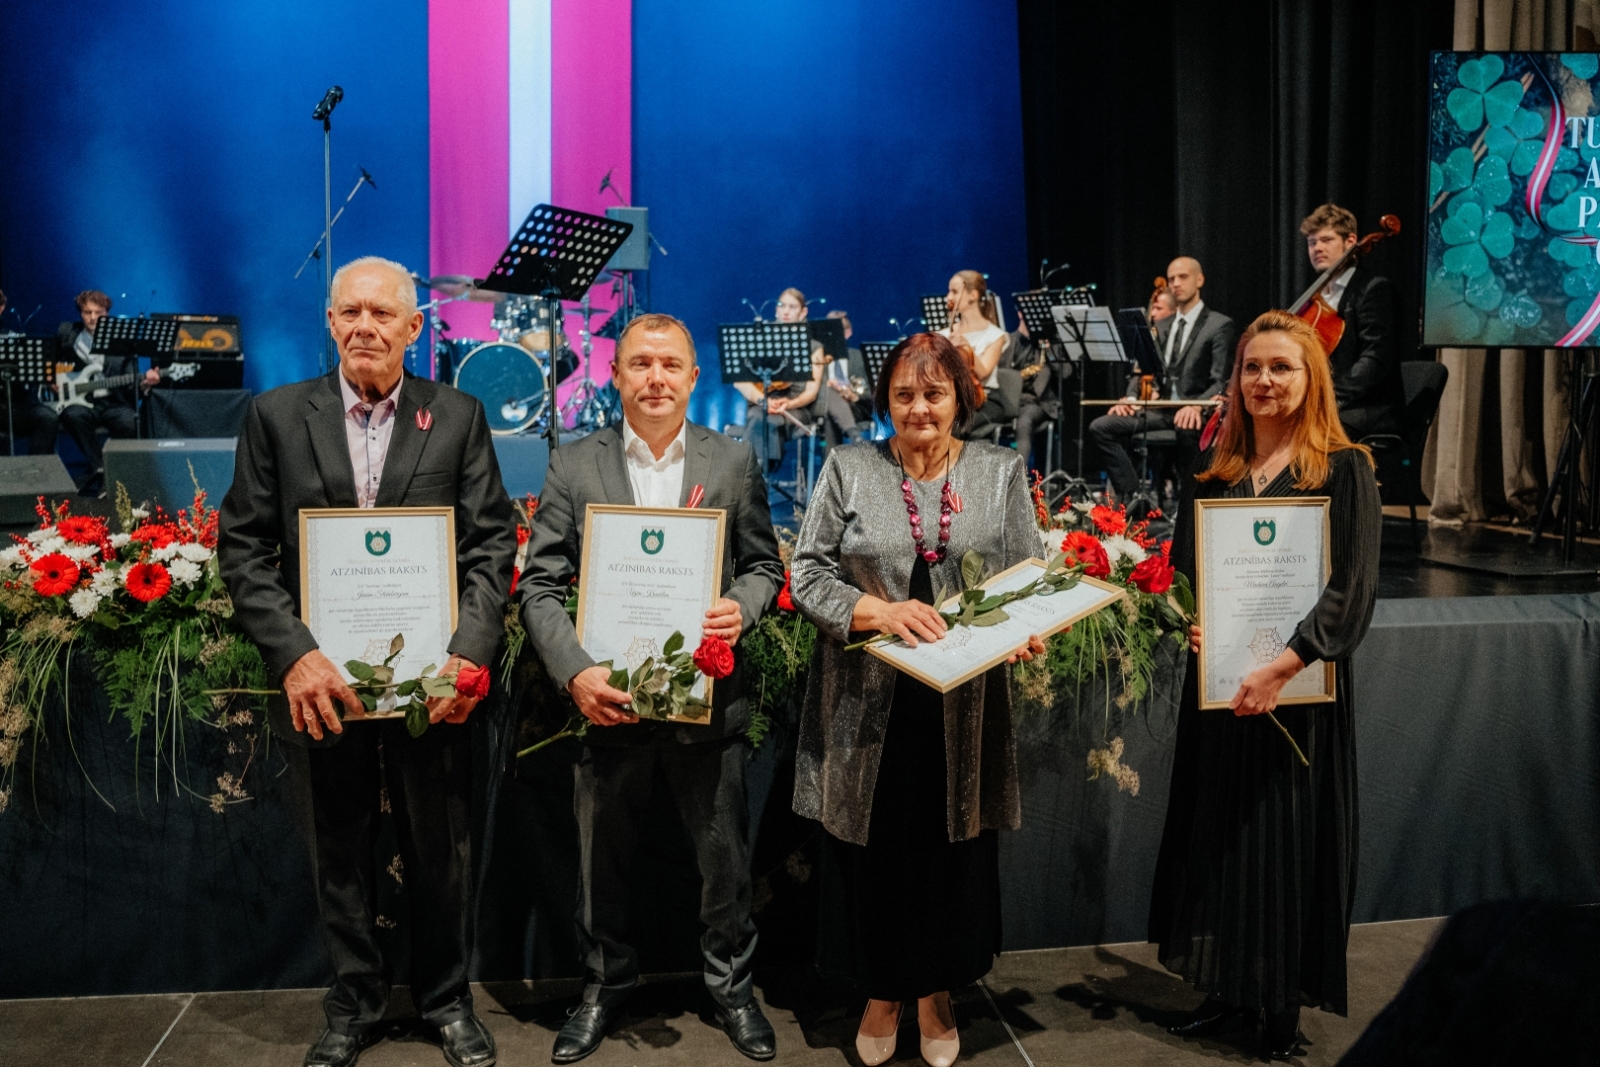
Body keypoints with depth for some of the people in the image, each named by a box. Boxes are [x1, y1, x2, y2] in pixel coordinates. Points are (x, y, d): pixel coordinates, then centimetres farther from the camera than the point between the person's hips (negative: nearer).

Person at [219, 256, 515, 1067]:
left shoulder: (459, 417, 1)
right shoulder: (276, 416, 3)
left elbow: (493, 544, -3)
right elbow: (243, 546, -1)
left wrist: (470, 652, -16)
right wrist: (293, 654, -14)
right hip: (322, 681, 1)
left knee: (442, 854, 12)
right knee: (338, 857, 16)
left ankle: (446, 999, 33)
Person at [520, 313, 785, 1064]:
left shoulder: (734, 463, 2)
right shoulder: (573, 467, -1)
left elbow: (764, 563, 7)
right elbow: (541, 585, -4)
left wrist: (742, 606, -15)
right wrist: (575, 673, -17)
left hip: (708, 699, 1)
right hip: (608, 699, 0)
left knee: (725, 855, 13)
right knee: (602, 859, 15)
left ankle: (732, 985, 36)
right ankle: (605, 983, 39)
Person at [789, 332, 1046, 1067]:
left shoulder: (1001, 472, 6)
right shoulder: (848, 469, 1)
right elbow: (808, 574, -4)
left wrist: (1024, 632, -16)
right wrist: (881, 610, -19)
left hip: (963, 707, 1)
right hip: (867, 706, -1)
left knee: (952, 853, 11)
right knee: (872, 854, 8)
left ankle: (935, 992, 33)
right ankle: (881, 993, 31)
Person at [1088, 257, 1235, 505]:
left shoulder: (1219, 325, 1)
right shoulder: (1161, 327, 22)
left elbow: (1220, 382, -8)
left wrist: (1197, 405, -28)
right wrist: (1132, 397, -5)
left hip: (1193, 412, -6)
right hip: (1160, 408, 6)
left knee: (1188, 430, -41)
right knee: (1100, 427, -13)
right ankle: (1132, 493, -12)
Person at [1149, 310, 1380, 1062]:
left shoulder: (1344, 469, -6)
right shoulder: (1216, 469, 9)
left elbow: (1353, 590, -14)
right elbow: (1181, 572, 10)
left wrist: (1280, 666, -24)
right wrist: (1188, 622, -11)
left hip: (1301, 688, -4)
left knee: (1289, 840, 5)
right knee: (1218, 834, 11)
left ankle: (1283, 1006, 20)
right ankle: (1227, 989, 26)